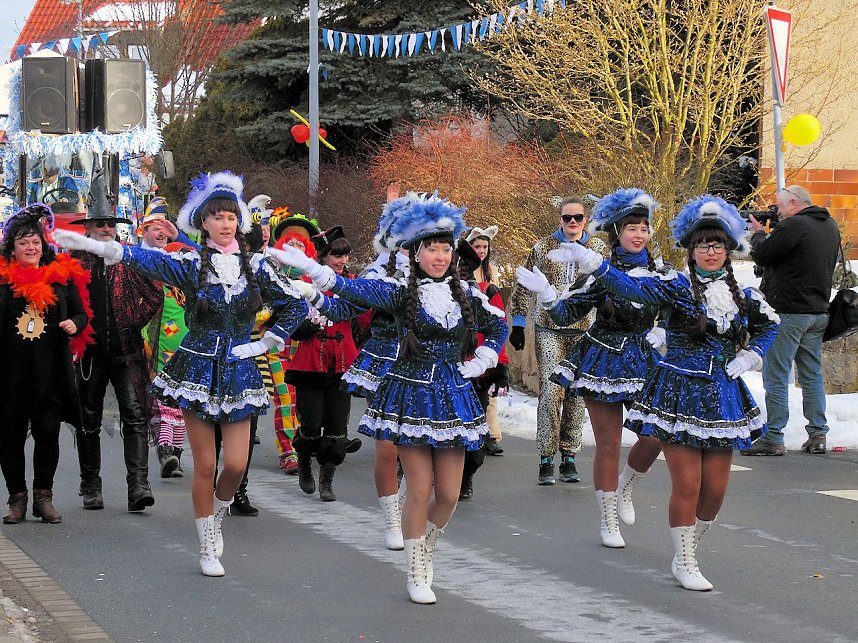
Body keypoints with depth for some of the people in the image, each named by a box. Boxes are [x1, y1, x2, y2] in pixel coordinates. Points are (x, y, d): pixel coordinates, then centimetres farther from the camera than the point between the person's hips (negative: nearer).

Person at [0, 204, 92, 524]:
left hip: (50, 369, 1)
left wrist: (74, 324, -7)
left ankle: (43, 496, 12)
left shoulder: (63, 276, 8)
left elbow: (81, 313, 14)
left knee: (48, 432, -2)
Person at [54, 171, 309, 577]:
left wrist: (264, 344, 3)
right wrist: (91, 245, -32)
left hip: (239, 374, 2)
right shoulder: (192, 265, -3)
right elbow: (145, 259, -18)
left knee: (236, 465, -4)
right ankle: (207, 548, 13)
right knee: (205, 465, -1)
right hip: (198, 372, -2)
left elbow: (296, 306, 11)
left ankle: (216, 518, 27)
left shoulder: (256, 267, 3)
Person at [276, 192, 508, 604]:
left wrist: (478, 364, 9)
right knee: (419, 490, -3)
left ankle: (426, 549, 32)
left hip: (453, 397, 4)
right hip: (412, 395, -4)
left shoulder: (466, 295, 6)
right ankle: (417, 574, 13)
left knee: (449, 494, 3)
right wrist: (308, 267, -32)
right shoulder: (402, 292, -6)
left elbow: (498, 327, 22)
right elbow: (354, 289, -19)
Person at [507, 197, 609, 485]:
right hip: (550, 330, -2)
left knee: (577, 395, 3)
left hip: (585, 331, 2)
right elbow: (524, 287, 9)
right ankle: (546, 459, -5)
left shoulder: (599, 248, 7)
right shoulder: (543, 247, 4)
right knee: (550, 392, -10)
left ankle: (568, 457, 12)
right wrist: (518, 324, 6)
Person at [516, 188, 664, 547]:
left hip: (644, 362, 4)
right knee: (608, 444, 1)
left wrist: (662, 334, -2)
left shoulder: (658, 275, 3)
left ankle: (625, 488, 26)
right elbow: (565, 316, -11)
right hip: (603, 362, -4)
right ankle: (608, 521, 14)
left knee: (657, 435, -4)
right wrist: (544, 293, -26)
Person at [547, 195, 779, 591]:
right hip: (680, 395, -5)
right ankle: (683, 563, 11)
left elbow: (769, 325, 24)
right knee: (687, 485, -5)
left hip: (723, 395, 5)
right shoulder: (677, 287, -9)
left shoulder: (741, 296, 5)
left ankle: (689, 552, 25)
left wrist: (749, 357, 8)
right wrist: (587, 259, -36)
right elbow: (629, 287, -24)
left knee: (715, 489, 5)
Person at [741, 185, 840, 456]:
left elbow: (761, 255, -12)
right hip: (819, 312, 8)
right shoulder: (831, 226, 12)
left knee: (776, 376, -3)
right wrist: (768, 235, 13)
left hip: (789, 312, -8)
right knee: (812, 375, 13)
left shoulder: (792, 226, -16)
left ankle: (773, 439, -4)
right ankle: (817, 435, 14)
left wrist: (758, 233, 8)